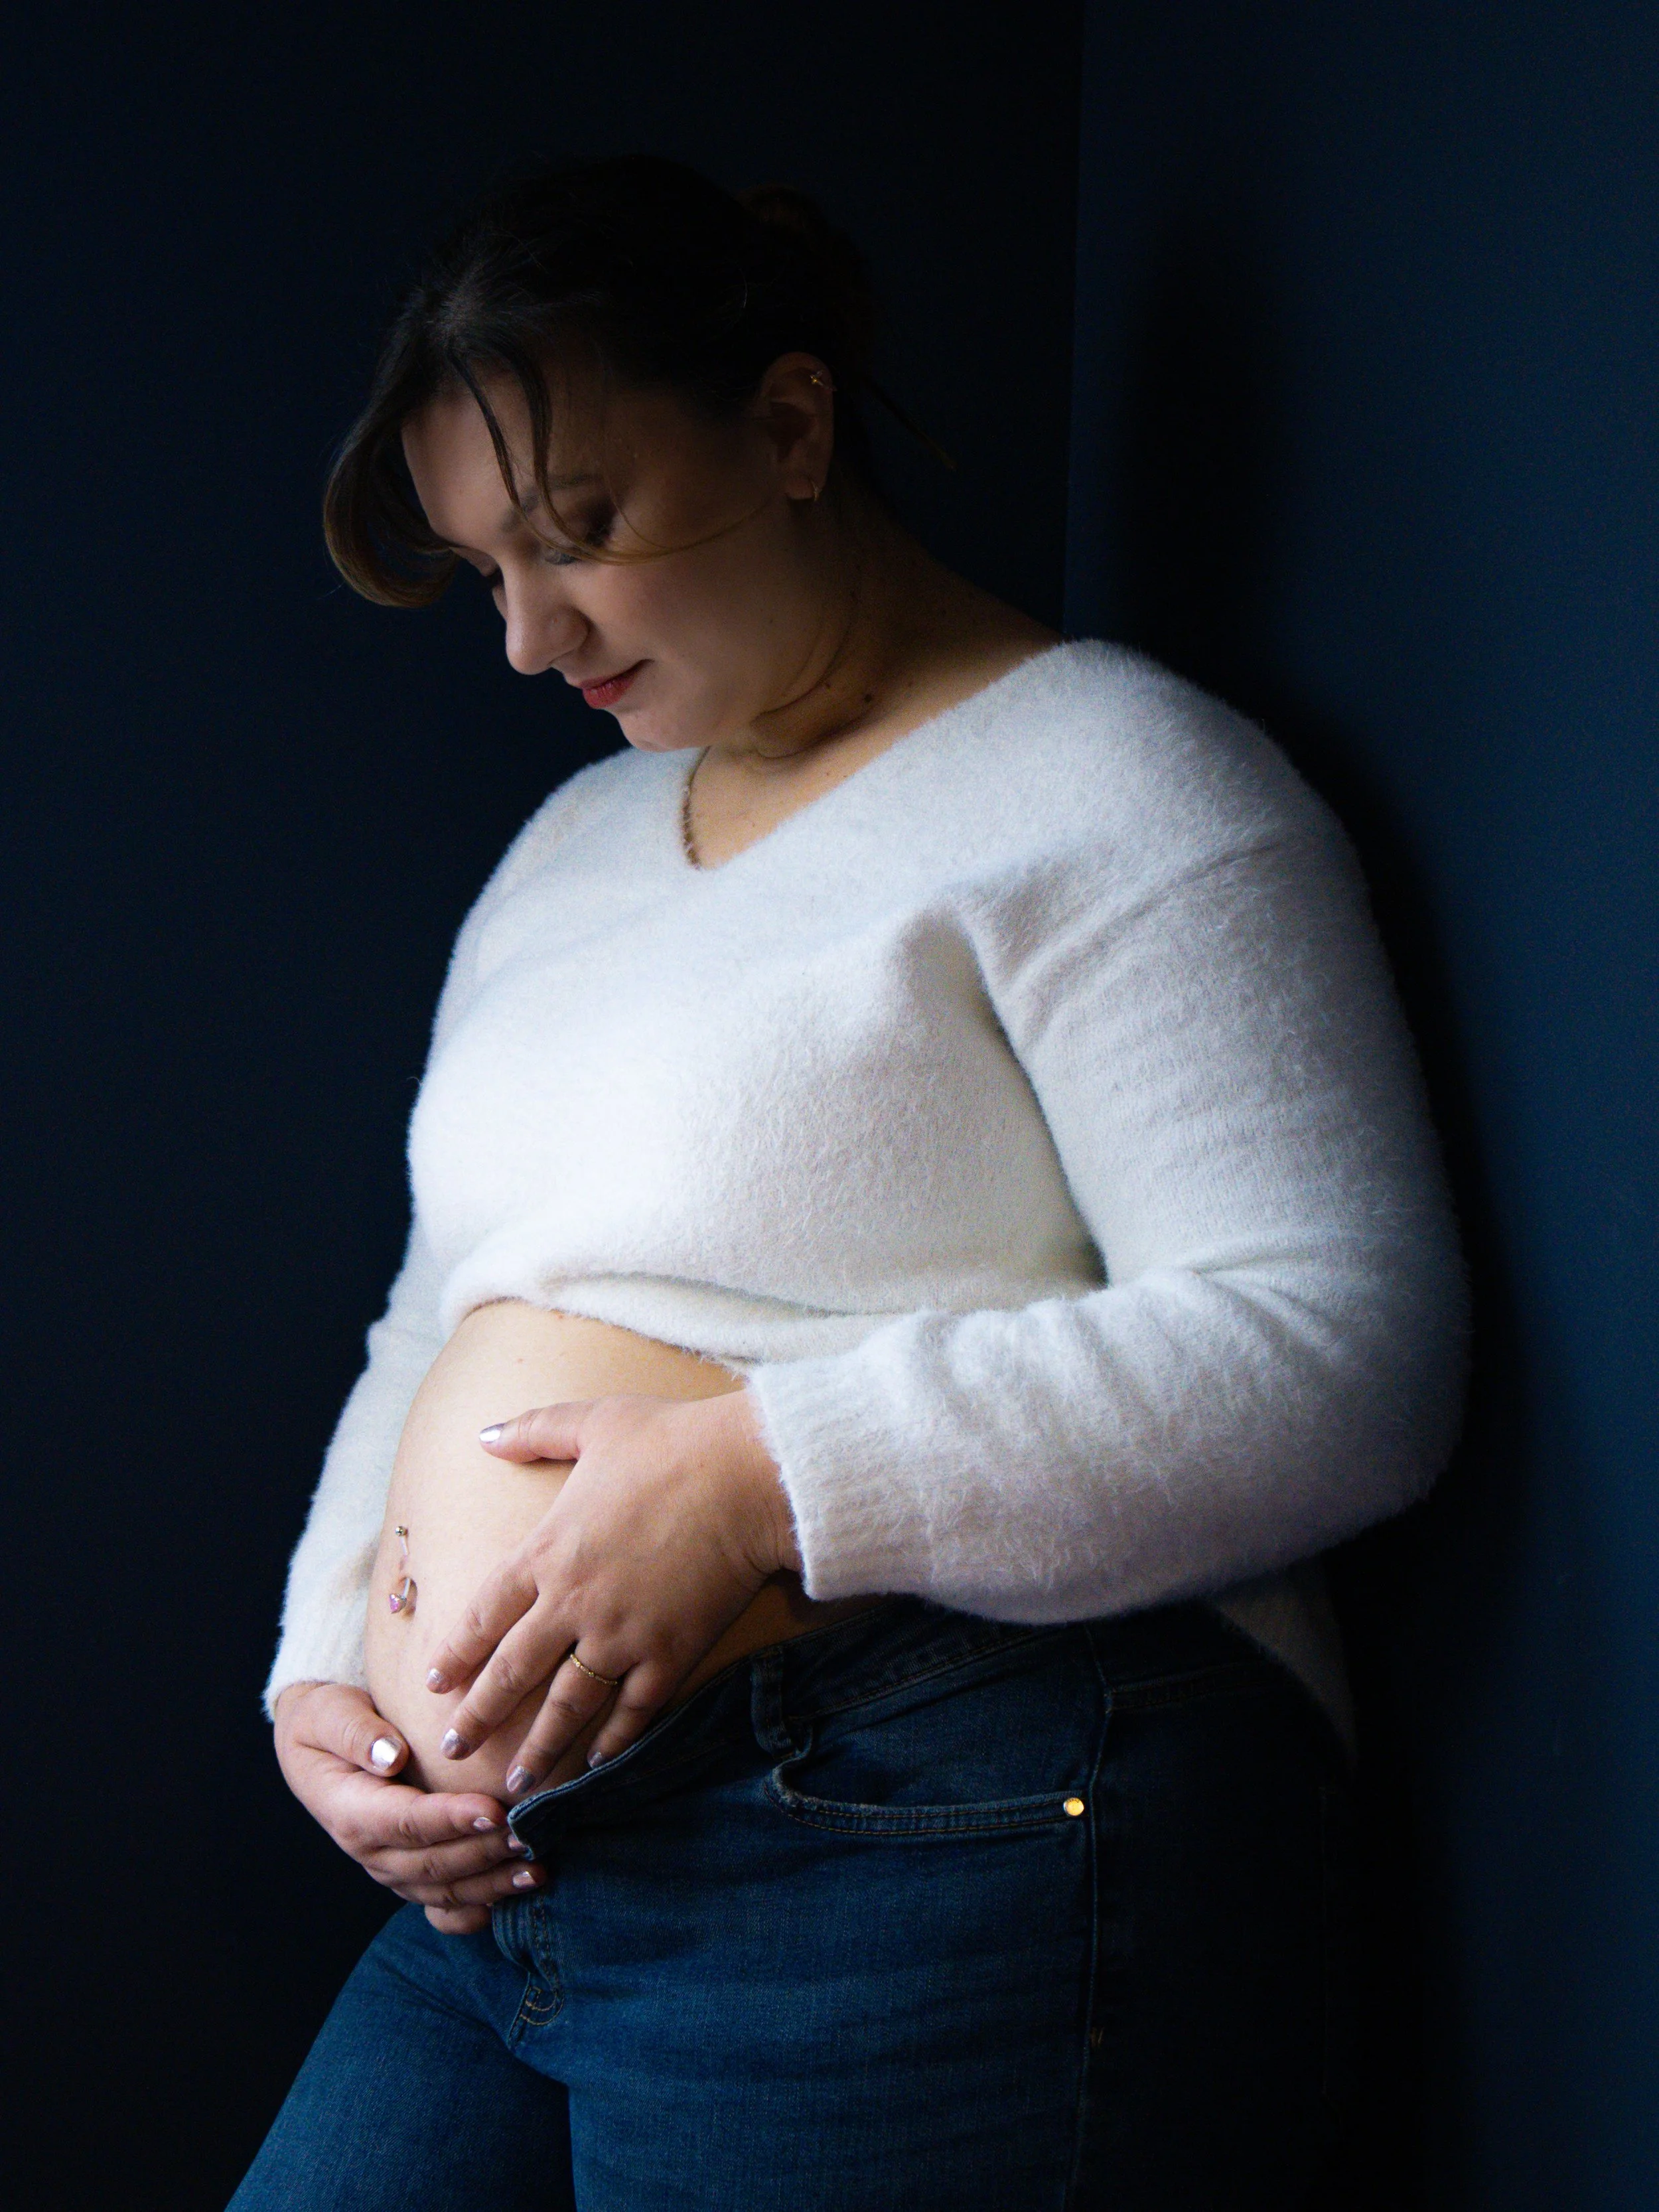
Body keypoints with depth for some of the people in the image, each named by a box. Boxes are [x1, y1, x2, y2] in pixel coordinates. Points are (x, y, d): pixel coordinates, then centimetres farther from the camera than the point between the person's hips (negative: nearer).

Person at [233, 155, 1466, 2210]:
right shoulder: (570, 841, 21)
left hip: (948, 1876, -7)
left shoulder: (1105, 780, -5)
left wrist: (762, 1470, -21)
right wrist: (322, 1667, 9)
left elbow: (1343, 1358, -16)